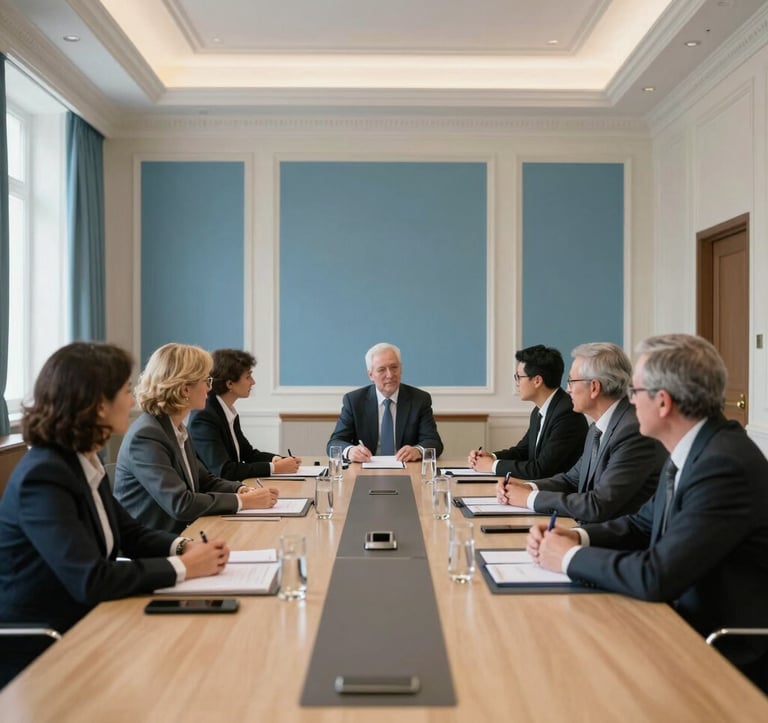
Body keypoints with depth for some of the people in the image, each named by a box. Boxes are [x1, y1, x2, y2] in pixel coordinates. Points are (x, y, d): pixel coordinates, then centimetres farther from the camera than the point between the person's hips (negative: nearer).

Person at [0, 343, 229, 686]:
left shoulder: (85, 463, 3)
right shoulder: (44, 477, -24)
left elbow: (129, 532, 12)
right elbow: (90, 580, -31)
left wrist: (182, 547, -7)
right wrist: (181, 567, -22)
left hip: (76, 629, 8)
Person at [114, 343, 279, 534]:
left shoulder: (177, 429, 8)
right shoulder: (146, 436, -19)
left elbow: (204, 480, 15)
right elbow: (180, 504, -25)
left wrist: (242, 490, -4)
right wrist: (243, 501, -18)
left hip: (176, 537, 8)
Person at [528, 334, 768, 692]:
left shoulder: (724, 465, -26)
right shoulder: (692, 450, 3)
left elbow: (656, 577, -30)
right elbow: (644, 524, 13)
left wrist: (571, 556, -16)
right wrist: (578, 537, -4)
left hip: (731, 658, -7)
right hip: (692, 624, 7)